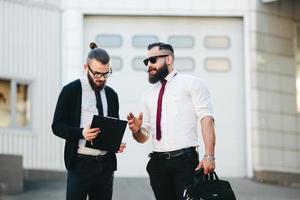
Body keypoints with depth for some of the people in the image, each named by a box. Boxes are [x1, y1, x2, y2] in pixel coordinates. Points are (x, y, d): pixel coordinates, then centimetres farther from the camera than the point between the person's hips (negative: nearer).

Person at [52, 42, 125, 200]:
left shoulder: (111, 94, 12)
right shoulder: (71, 91, -2)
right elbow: (57, 126, -3)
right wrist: (81, 133, -21)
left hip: (105, 163, 4)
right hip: (80, 163, -4)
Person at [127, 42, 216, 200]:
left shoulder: (191, 84, 5)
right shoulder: (148, 95, 20)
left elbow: (206, 119, -7)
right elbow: (144, 136, 21)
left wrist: (209, 156, -20)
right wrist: (136, 130, -4)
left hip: (185, 161, -5)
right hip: (158, 163, 5)